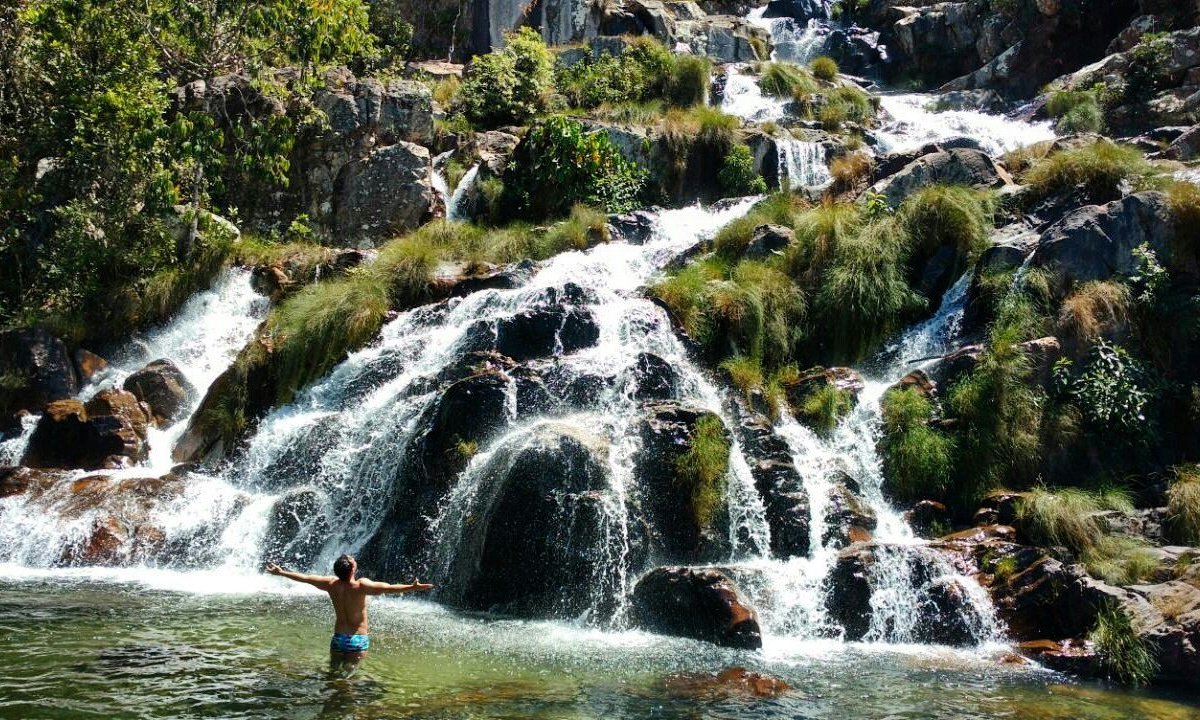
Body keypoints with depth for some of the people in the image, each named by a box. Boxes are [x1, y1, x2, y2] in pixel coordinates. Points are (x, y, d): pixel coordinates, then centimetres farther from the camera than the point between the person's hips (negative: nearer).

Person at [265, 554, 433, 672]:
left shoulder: (331, 584, -5)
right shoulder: (361, 586, -20)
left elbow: (305, 578, 6)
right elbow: (388, 588, -31)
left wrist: (281, 572, 19)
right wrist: (412, 587, -35)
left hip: (338, 638, 5)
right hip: (359, 639, -4)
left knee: (333, 671, 20)